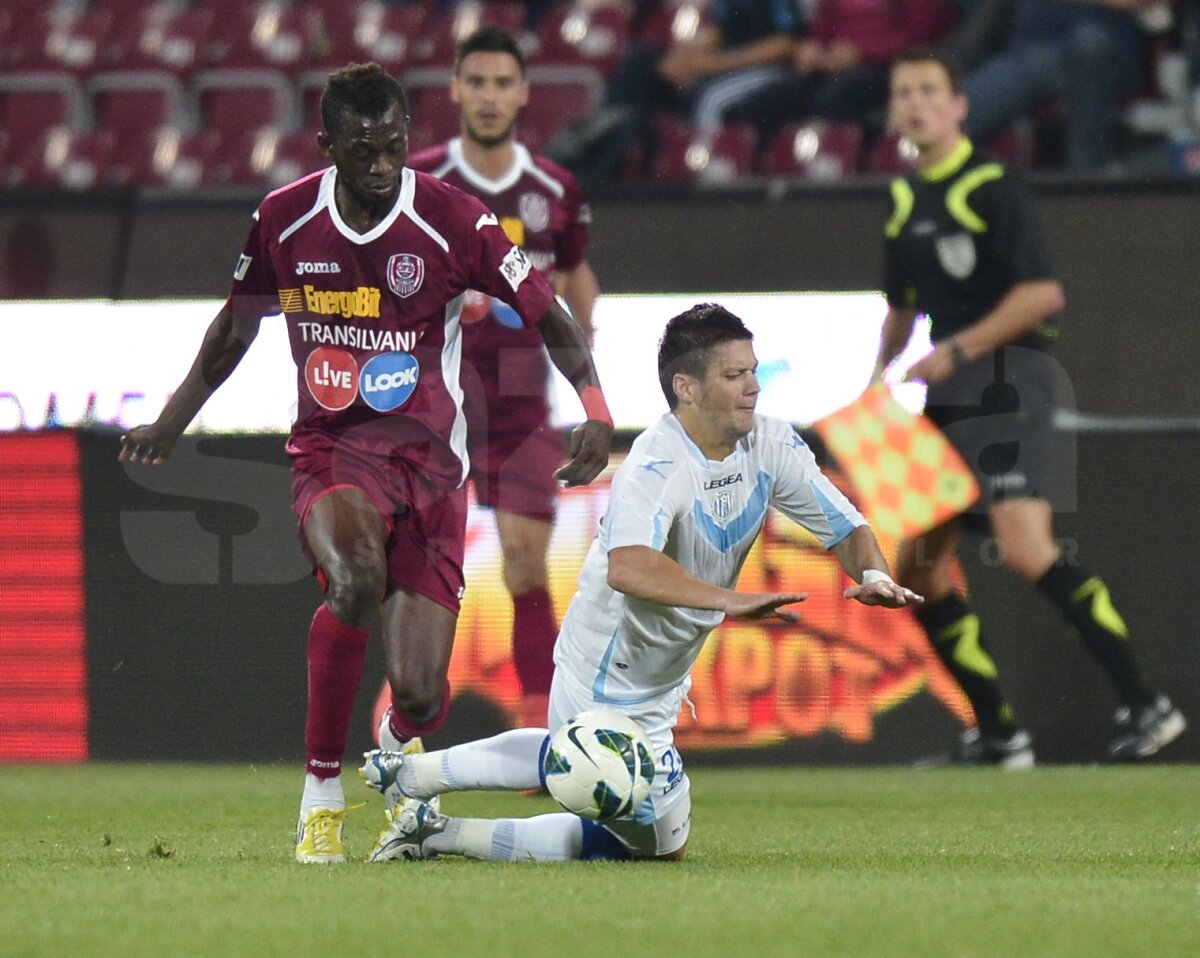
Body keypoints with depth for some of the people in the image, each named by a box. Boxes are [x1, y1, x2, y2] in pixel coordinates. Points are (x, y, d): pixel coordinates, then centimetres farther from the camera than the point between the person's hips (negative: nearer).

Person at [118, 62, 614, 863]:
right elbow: (238, 322, 16)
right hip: (330, 447, 0)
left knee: (422, 694, -7)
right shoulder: (284, 220, -2)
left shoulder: (451, 221, -10)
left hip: (428, 459, 0)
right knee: (356, 572, -36)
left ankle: (401, 739, 37)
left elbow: (549, 317, -2)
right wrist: (168, 426, 20)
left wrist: (596, 411, -17)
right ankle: (322, 796, -20)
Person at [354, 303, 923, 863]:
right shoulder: (656, 466, -32)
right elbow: (627, 567, -50)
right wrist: (728, 601, -60)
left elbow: (847, 527, -2)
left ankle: (409, 774, 44)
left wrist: (872, 573, -24)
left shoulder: (770, 446, -7)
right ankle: (438, 836, 9)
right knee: (659, 845, 4)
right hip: (610, 689, -9)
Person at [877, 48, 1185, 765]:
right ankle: (998, 733, 11)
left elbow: (1043, 293, -16)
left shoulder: (993, 188, -8)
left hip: (1005, 379, -9)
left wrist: (959, 349, -16)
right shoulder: (905, 202, 16)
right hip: (949, 394, 9)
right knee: (916, 566, 5)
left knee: (1025, 549, -22)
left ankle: (1146, 705, -18)